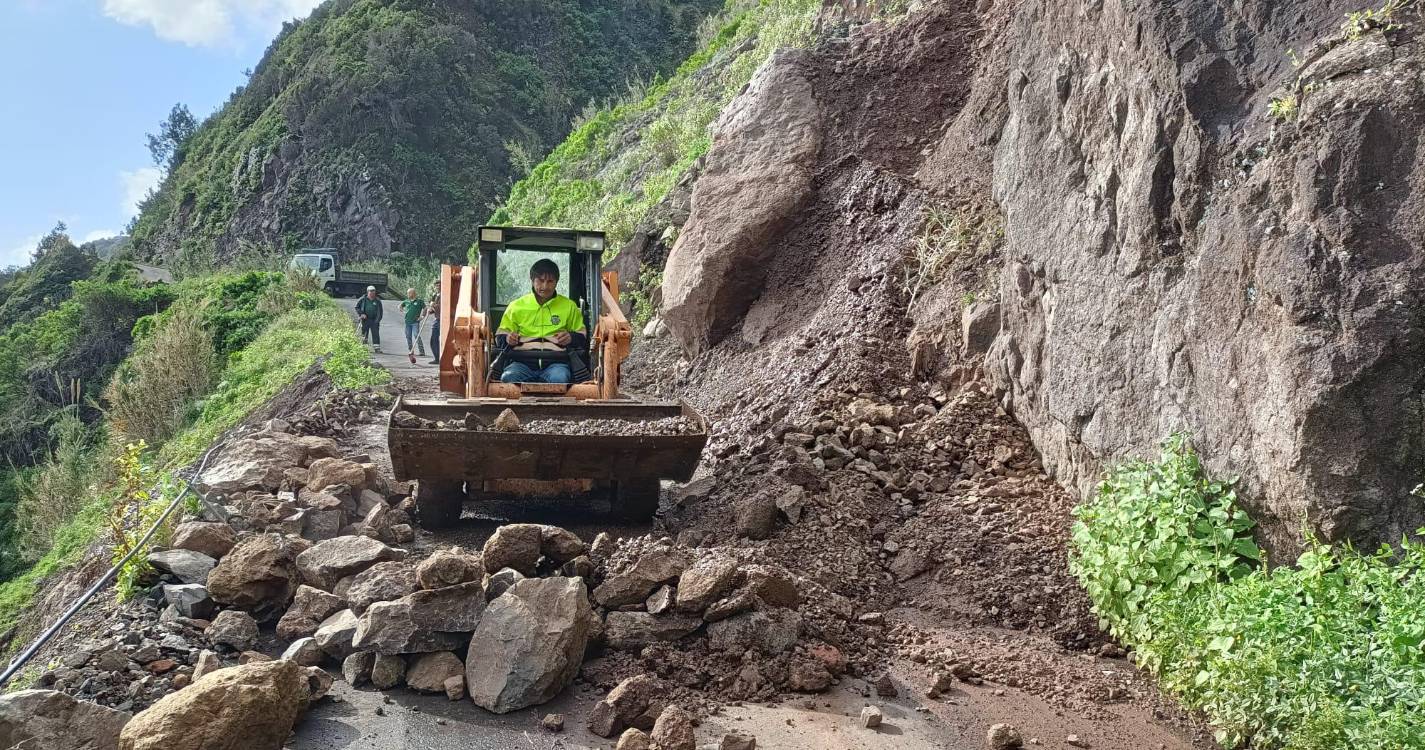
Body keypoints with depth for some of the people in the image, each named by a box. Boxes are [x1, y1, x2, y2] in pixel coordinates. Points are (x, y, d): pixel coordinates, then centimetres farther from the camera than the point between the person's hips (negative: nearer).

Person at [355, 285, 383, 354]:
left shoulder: (377, 301, 5)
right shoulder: (363, 300, 2)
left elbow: (380, 312, 4)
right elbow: (357, 307, 8)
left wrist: (377, 320, -8)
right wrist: (361, 314, -7)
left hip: (374, 320, 0)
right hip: (365, 320, 0)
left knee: (376, 334, -5)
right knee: (364, 333, 6)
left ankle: (377, 348, -3)